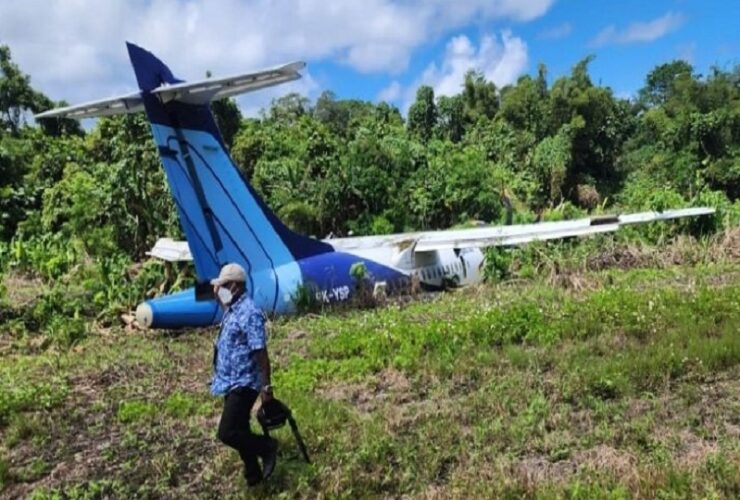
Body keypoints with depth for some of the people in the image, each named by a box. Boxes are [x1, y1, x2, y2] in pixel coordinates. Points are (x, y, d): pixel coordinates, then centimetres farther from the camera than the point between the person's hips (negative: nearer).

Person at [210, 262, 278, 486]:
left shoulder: (249, 313, -21)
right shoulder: (232, 310, 9)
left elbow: (261, 352, -22)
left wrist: (266, 386, -21)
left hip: (243, 383, -10)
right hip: (231, 383, 10)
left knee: (227, 433, -11)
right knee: (239, 431, 16)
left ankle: (267, 447, 11)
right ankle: (253, 474, 31)